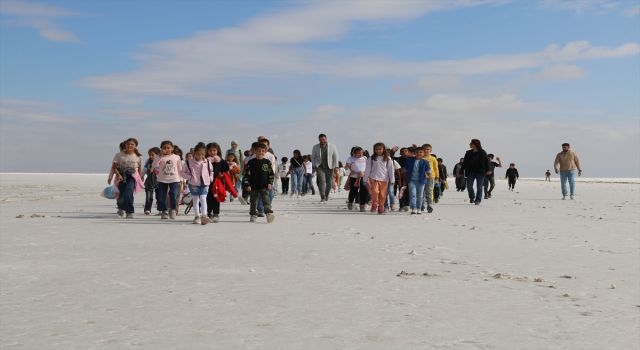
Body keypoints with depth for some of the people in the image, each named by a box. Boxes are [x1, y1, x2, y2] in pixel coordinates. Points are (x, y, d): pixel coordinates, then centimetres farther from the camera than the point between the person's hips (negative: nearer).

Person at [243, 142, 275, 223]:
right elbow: (246, 174, 0)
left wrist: (270, 183, -2)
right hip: (253, 187, 1)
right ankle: (253, 215, 20)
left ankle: (269, 213, -20)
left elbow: (271, 174, 8)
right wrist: (247, 185, -6)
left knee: (266, 200, -12)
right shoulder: (251, 162, 0)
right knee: (253, 201, 10)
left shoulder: (267, 162, 4)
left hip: (264, 186, -1)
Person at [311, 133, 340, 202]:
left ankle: (327, 196, 28)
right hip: (320, 167, -1)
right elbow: (312, 157, 11)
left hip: (329, 167, 1)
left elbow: (336, 157, 0)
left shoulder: (332, 146, -2)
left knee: (329, 182, 5)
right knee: (322, 181, -17)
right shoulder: (315, 147, 1)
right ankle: (322, 197, -17)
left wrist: (336, 167, -7)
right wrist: (314, 166, 5)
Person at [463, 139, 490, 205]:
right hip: (471, 172, 3)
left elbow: (487, 162, -1)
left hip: (480, 172, -3)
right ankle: (472, 197, 21)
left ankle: (478, 200, 8)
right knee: (469, 186, -2)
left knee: (479, 187, 1)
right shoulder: (468, 153, 6)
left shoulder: (482, 153, -3)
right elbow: (464, 163, 8)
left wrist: (487, 170, -9)